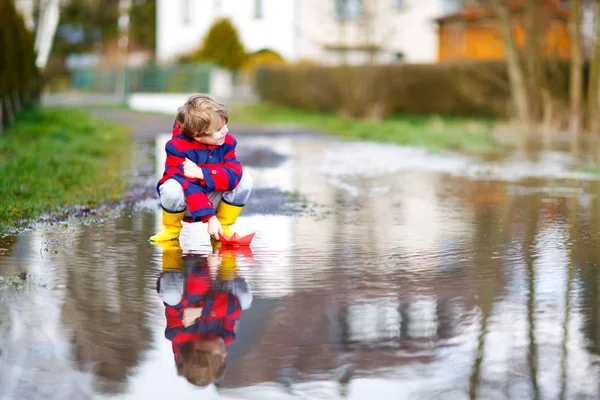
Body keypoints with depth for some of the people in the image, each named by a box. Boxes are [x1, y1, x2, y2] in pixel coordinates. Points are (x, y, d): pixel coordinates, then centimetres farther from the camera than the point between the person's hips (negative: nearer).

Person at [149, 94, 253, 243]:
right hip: (185, 204, -3)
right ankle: (171, 228, -5)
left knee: (244, 179, -19)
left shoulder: (227, 142, -10)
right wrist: (210, 217, -37)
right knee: (172, 187, -37)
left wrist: (200, 173, -36)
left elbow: (233, 175, -23)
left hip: (212, 201, 4)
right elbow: (190, 188, -30)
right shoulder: (178, 148, -24)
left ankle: (224, 227, -2)